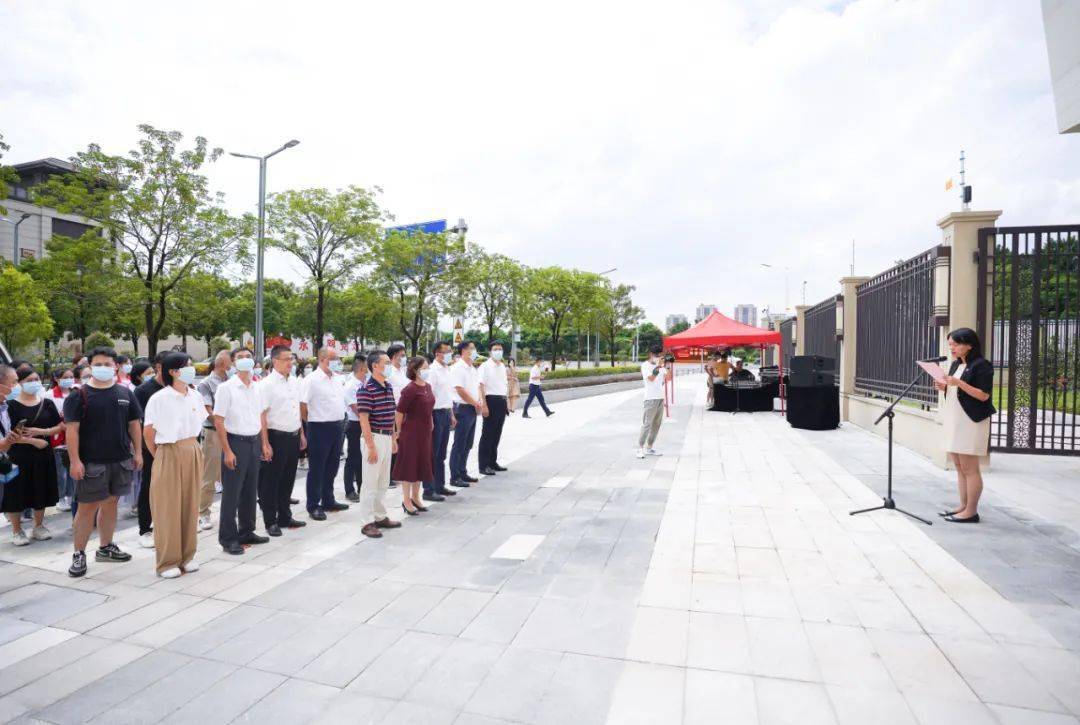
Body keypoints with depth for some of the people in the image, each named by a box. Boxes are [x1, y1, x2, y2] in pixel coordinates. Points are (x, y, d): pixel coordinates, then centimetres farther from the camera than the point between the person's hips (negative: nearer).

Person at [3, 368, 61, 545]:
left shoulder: (47, 404, 6)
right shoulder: (11, 405, -5)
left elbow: (59, 427, 4)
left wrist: (40, 432, -12)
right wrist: (34, 441, -17)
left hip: (43, 456, 3)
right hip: (18, 456, -3)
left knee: (41, 492, 10)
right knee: (17, 494, 2)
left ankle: (38, 527, 24)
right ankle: (17, 531, 15)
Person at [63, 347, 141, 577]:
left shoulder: (125, 393, 8)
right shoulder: (80, 395, -4)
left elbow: (134, 424, 12)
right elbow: (72, 429, -8)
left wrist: (138, 452, 7)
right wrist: (75, 460, -14)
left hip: (121, 461, 4)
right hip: (91, 463, -4)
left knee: (110, 503, 13)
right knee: (88, 506, 0)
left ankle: (105, 547, 26)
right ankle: (79, 554, 12)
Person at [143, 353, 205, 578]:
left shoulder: (195, 396, 4)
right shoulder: (159, 398, -11)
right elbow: (148, 432, -3)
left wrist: (191, 446, 12)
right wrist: (158, 457, 5)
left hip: (193, 453, 5)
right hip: (169, 454, -5)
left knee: (190, 506, 10)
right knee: (168, 508, 3)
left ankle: (187, 556, 23)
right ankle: (168, 562, 15)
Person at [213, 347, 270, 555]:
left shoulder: (257, 388, 9)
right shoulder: (226, 388, -9)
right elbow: (218, 422, -10)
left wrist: (264, 444, 10)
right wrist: (227, 452, -14)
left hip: (254, 443, 6)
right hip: (235, 443, -6)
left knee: (250, 491, 14)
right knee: (231, 493, 1)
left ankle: (246, 532, 27)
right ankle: (228, 538, 12)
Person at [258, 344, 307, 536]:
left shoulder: (294, 381, 9)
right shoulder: (267, 384, -12)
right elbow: (262, 416, -15)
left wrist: (301, 434, 17)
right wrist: (265, 444, -18)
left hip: (294, 436, 7)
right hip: (276, 437, -7)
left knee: (288, 480, 17)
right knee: (271, 482, 5)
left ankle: (285, 517, 30)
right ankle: (270, 522, 18)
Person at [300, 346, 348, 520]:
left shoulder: (336, 380, 11)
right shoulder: (312, 380, -12)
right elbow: (302, 406, -13)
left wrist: (339, 421, 14)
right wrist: (312, 422, -5)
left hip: (337, 427, 7)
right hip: (320, 428, -7)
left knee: (331, 467, 16)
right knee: (316, 469, 3)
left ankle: (328, 501, 29)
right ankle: (313, 506, 13)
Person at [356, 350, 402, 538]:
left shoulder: (388, 386, 10)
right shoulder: (366, 389, -15)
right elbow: (363, 419, -18)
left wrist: (394, 438, 16)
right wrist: (371, 446, -19)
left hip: (387, 437, 8)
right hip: (373, 438, -8)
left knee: (383, 482, 16)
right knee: (370, 482, 0)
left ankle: (380, 516, 27)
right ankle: (368, 522, 10)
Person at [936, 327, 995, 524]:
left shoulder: (981, 365, -8)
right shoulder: (956, 364, 16)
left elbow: (983, 395, -14)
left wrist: (959, 383, -22)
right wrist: (944, 387, 3)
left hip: (971, 421, -8)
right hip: (953, 421, 8)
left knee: (970, 468, -5)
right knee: (959, 467, 10)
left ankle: (971, 511, 1)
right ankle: (963, 506, 16)